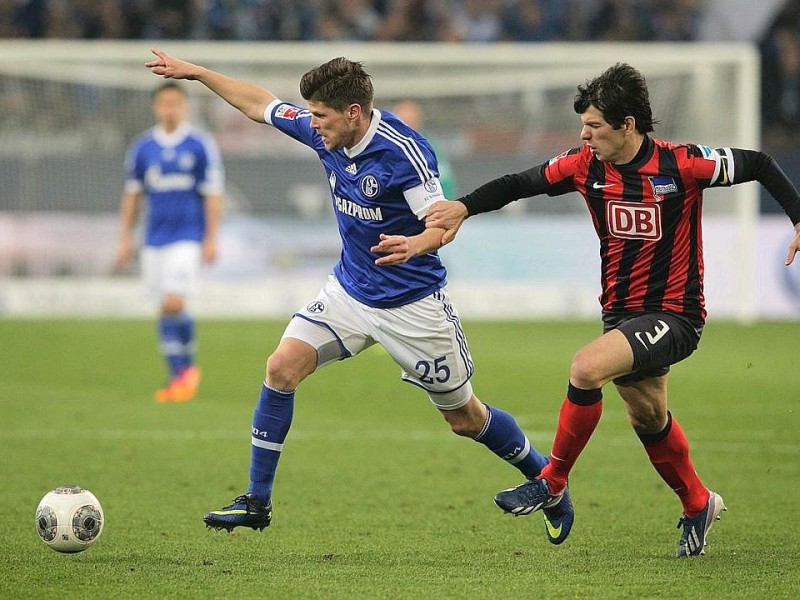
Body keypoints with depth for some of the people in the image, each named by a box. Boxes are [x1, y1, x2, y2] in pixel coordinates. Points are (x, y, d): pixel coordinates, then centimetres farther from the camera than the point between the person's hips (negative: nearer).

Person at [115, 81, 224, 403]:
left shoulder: (201, 145, -3)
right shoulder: (142, 147, 7)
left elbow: (213, 193, -2)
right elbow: (132, 194, 14)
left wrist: (211, 239, -7)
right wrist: (125, 239, 10)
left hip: (188, 238, -4)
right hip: (155, 239, 4)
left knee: (174, 304, -16)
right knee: (165, 309, 5)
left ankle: (189, 366, 3)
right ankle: (178, 376, 13)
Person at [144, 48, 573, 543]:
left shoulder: (404, 150, -25)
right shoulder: (324, 133, -6)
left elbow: (443, 223, -25)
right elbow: (261, 105, 9)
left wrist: (414, 245, -47)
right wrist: (195, 72, 12)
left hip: (413, 302, -6)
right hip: (350, 292, 6)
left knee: (466, 418, 5)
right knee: (283, 366, -13)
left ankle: (545, 476, 30)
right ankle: (257, 502, -6)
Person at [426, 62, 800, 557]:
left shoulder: (680, 164, -18)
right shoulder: (586, 166, -4)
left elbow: (759, 166, -7)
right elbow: (519, 184, 5)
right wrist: (464, 207, -10)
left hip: (674, 315, -7)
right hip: (621, 312, 7)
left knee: (586, 368, -27)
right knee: (648, 418, 19)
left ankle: (552, 482, -8)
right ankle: (698, 505, 45)